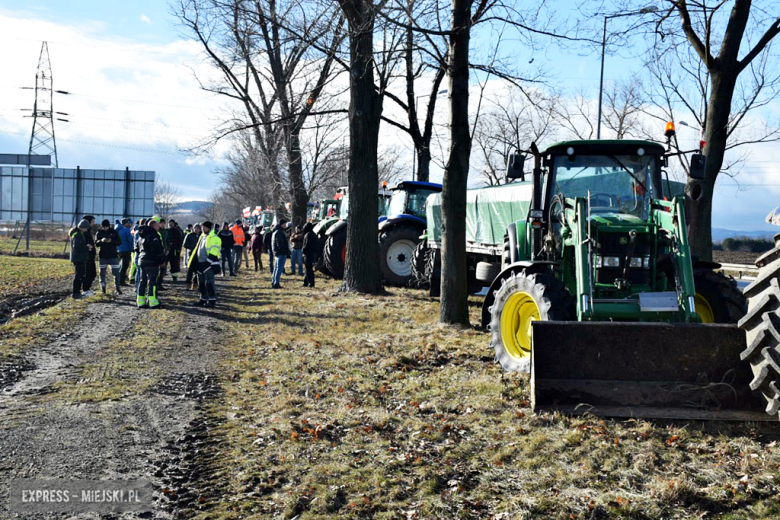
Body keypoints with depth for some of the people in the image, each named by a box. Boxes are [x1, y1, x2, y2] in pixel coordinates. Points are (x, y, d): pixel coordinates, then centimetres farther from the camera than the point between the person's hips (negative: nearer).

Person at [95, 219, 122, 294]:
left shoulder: (114, 232, -1)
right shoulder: (99, 233, 3)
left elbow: (119, 242, -3)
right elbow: (96, 243, 1)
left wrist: (111, 241, -21)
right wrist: (101, 240, -21)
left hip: (113, 256, -2)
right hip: (102, 256, 2)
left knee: (116, 273, -3)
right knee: (102, 273, 6)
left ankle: (118, 288, 5)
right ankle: (103, 288, 17)